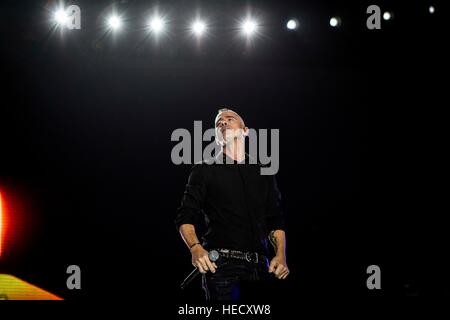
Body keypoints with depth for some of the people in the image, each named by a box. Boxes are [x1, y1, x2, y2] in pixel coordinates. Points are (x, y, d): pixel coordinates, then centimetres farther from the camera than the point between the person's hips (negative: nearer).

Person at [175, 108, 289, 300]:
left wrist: (281, 255, 0)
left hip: (259, 264, 3)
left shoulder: (263, 172, 18)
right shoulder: (204, 170, 9)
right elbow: (185, 218, 1)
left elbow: (275, 220, 17)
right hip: (220, 262, -3)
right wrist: (195, 248, -19)